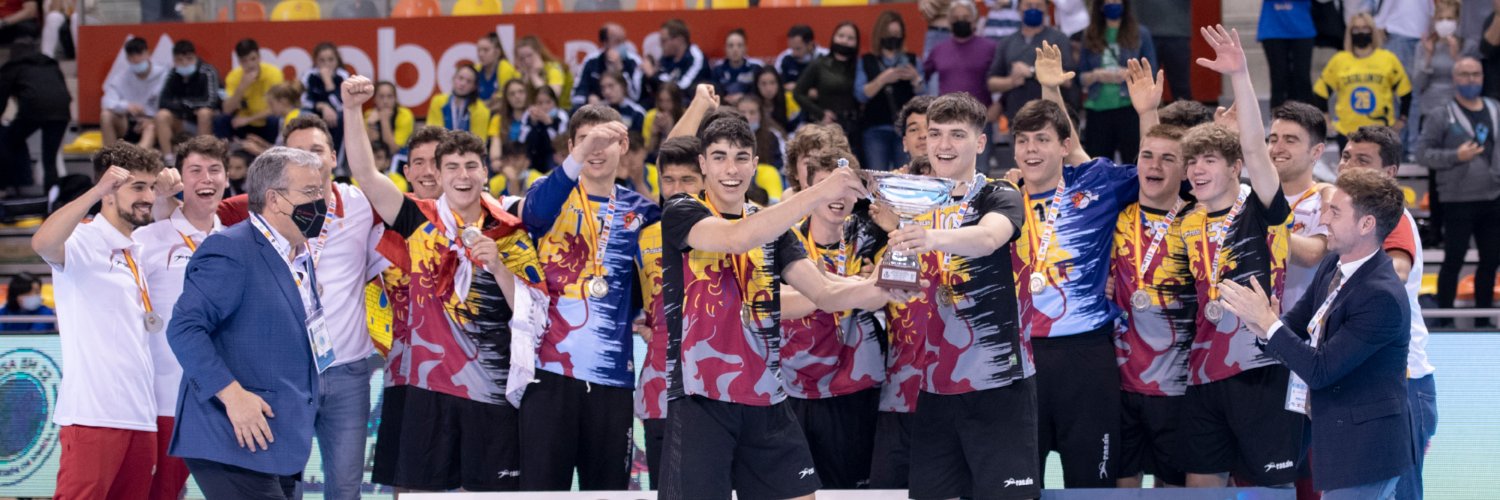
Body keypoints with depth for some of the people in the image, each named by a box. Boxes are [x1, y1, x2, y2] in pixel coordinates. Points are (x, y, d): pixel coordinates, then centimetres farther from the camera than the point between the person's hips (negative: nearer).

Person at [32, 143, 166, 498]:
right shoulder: (84, 240, -5)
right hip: (93, 414, -8)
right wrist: (98, 190, -32)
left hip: (139, 416, 8)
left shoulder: (137, 254, 19)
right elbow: (42, 243, -28)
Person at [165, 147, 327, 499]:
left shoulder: (300, 257, 17)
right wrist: (232, 394, -24)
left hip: (279, 444, 9)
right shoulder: (231, 251, -12)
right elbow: (184, 328, -18)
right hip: (238, 442, -9)